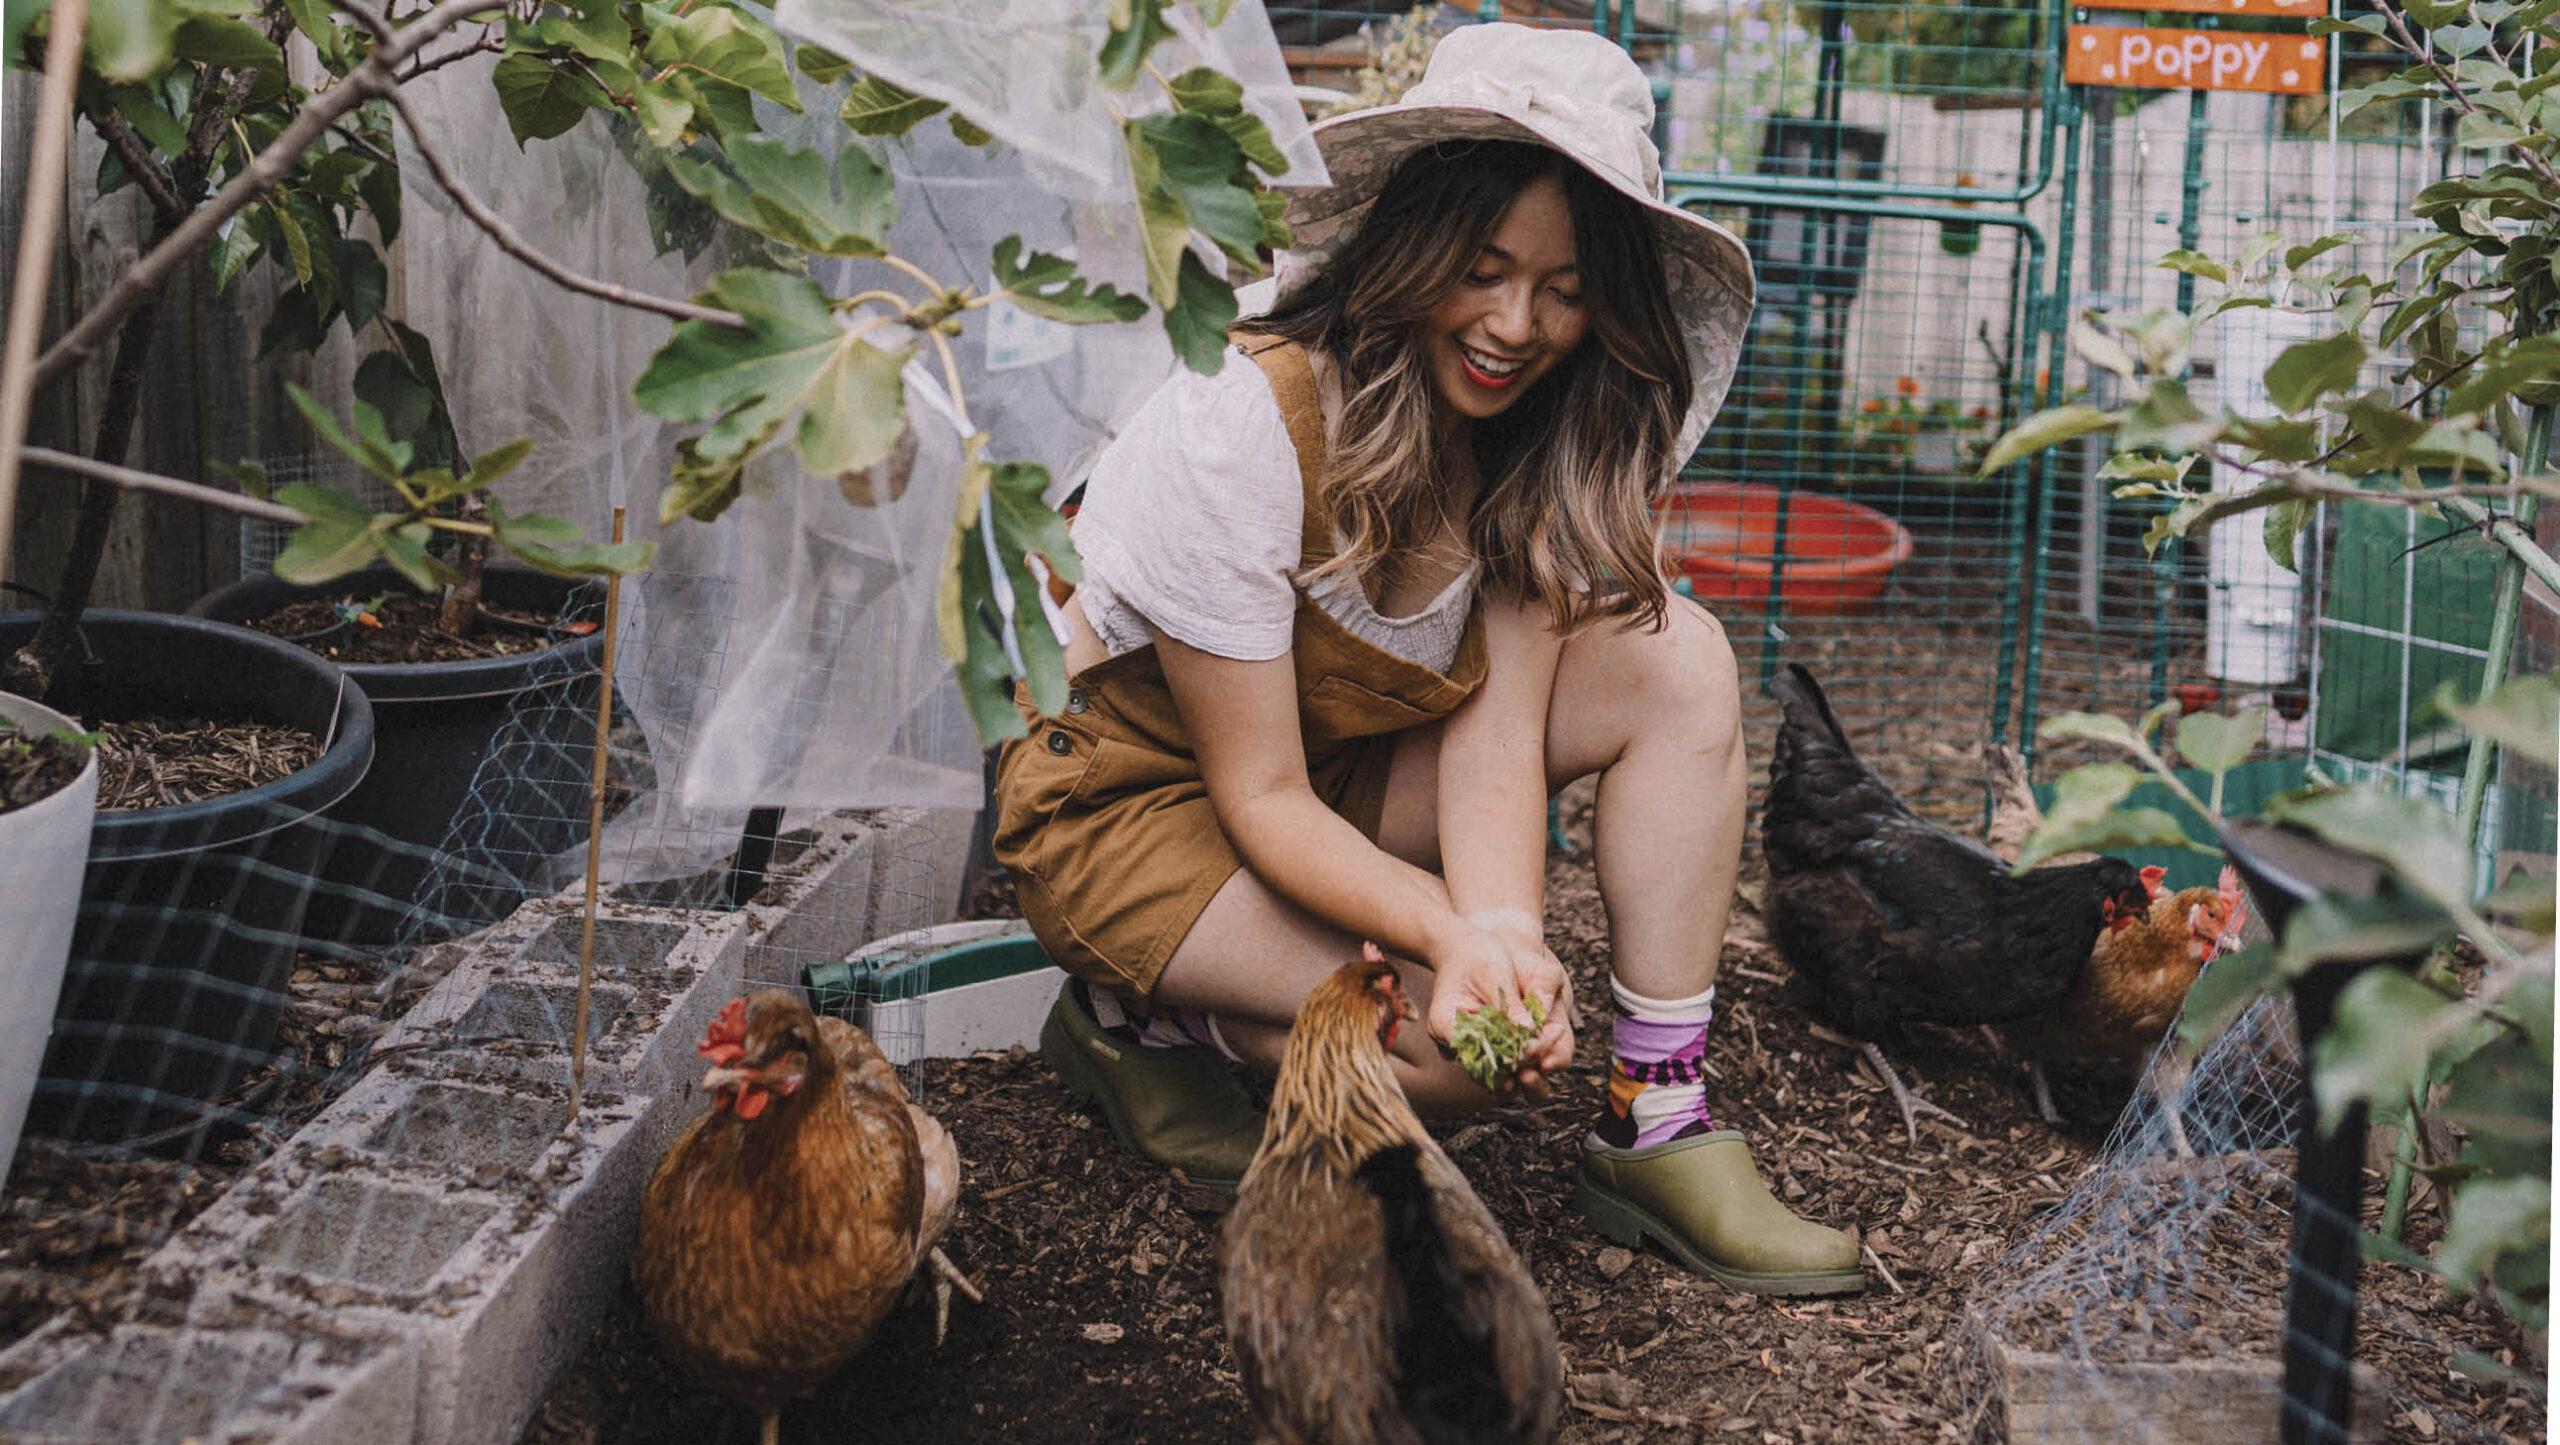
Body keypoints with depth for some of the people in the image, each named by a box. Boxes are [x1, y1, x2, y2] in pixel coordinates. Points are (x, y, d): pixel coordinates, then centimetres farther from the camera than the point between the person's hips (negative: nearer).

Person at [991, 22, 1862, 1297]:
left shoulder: (1551, 436, -10)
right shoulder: (1242, 425, -28)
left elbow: (1496, 732, -18)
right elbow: (1259, 796, -25)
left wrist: (1508, 930, -37)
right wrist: (1457, 935, -40)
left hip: (1346, 763, 6)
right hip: (1135, 794, -6)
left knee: (1674, 657, -14)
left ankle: (1657, 1130, -14)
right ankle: (1145, 1019, -1)